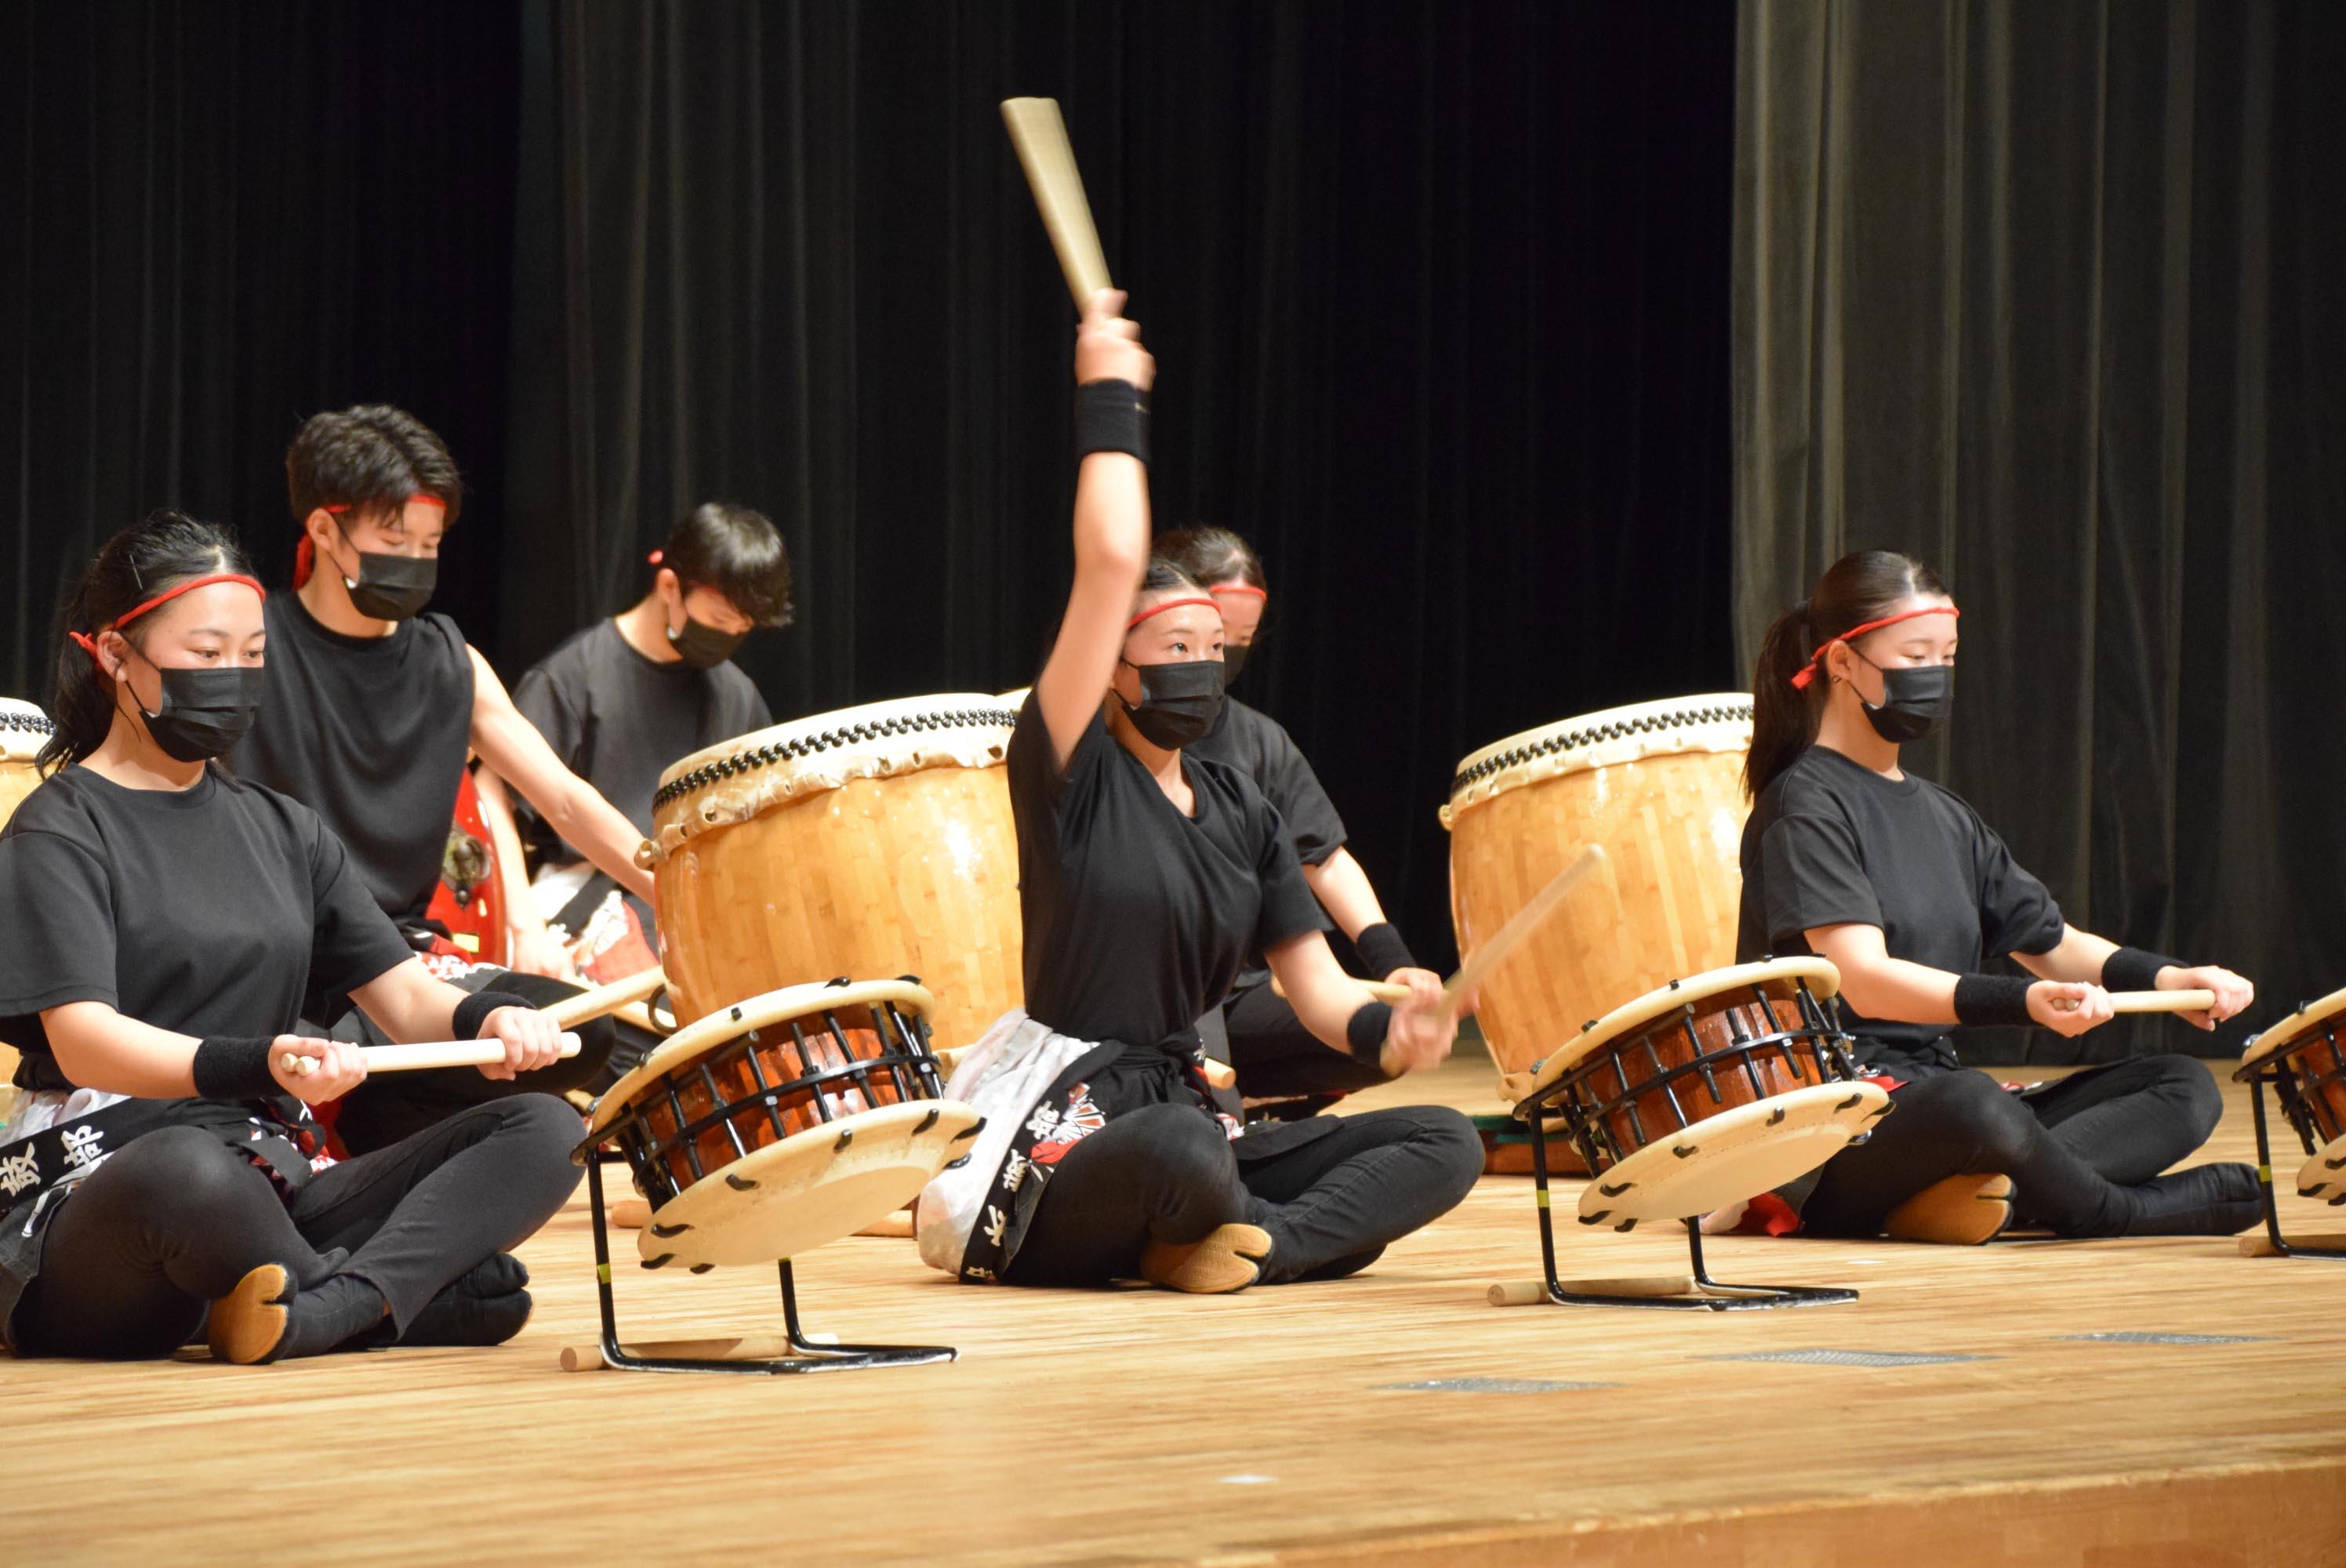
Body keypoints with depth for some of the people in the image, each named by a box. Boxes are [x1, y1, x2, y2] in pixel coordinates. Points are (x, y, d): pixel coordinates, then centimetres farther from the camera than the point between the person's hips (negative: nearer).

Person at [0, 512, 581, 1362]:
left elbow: (401, 993, 14)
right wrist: (258, 1065, -35)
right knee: (189, 1168, -44)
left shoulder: (282, 830, 20)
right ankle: (420, 1288, -19)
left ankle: (329, 1307, -32)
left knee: (545, 1131, -12)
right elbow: (83, 1038, -17)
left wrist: (485, 1018, -11)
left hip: (276, 1183, 7)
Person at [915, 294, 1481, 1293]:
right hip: (1063, 1138, -7)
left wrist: (1385, 1027, -13)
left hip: (1184, 1116, 7)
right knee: (1186, 1152, -41)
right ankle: (1305, 1225, -8)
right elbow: (1112, 564, -17)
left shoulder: (1241, 813, 15)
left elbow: (1313, 982, 10)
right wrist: (1109, 402, -8)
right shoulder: (1070, 773, -5)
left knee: (1443, 1145, -8)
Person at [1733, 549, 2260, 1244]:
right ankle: (2116, 1210, -12)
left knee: (2183, 1088, -3)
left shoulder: (1945, 818, 20)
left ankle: (1983, 1191, -27)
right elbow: (1864, 980, -21)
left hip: (1932, 1090, 9)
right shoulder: (1805, 807, -8)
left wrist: (2162, 978, -4)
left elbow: (2048, 940, 19)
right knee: (1975, 1106, -42)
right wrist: (2022, 1000, -36)